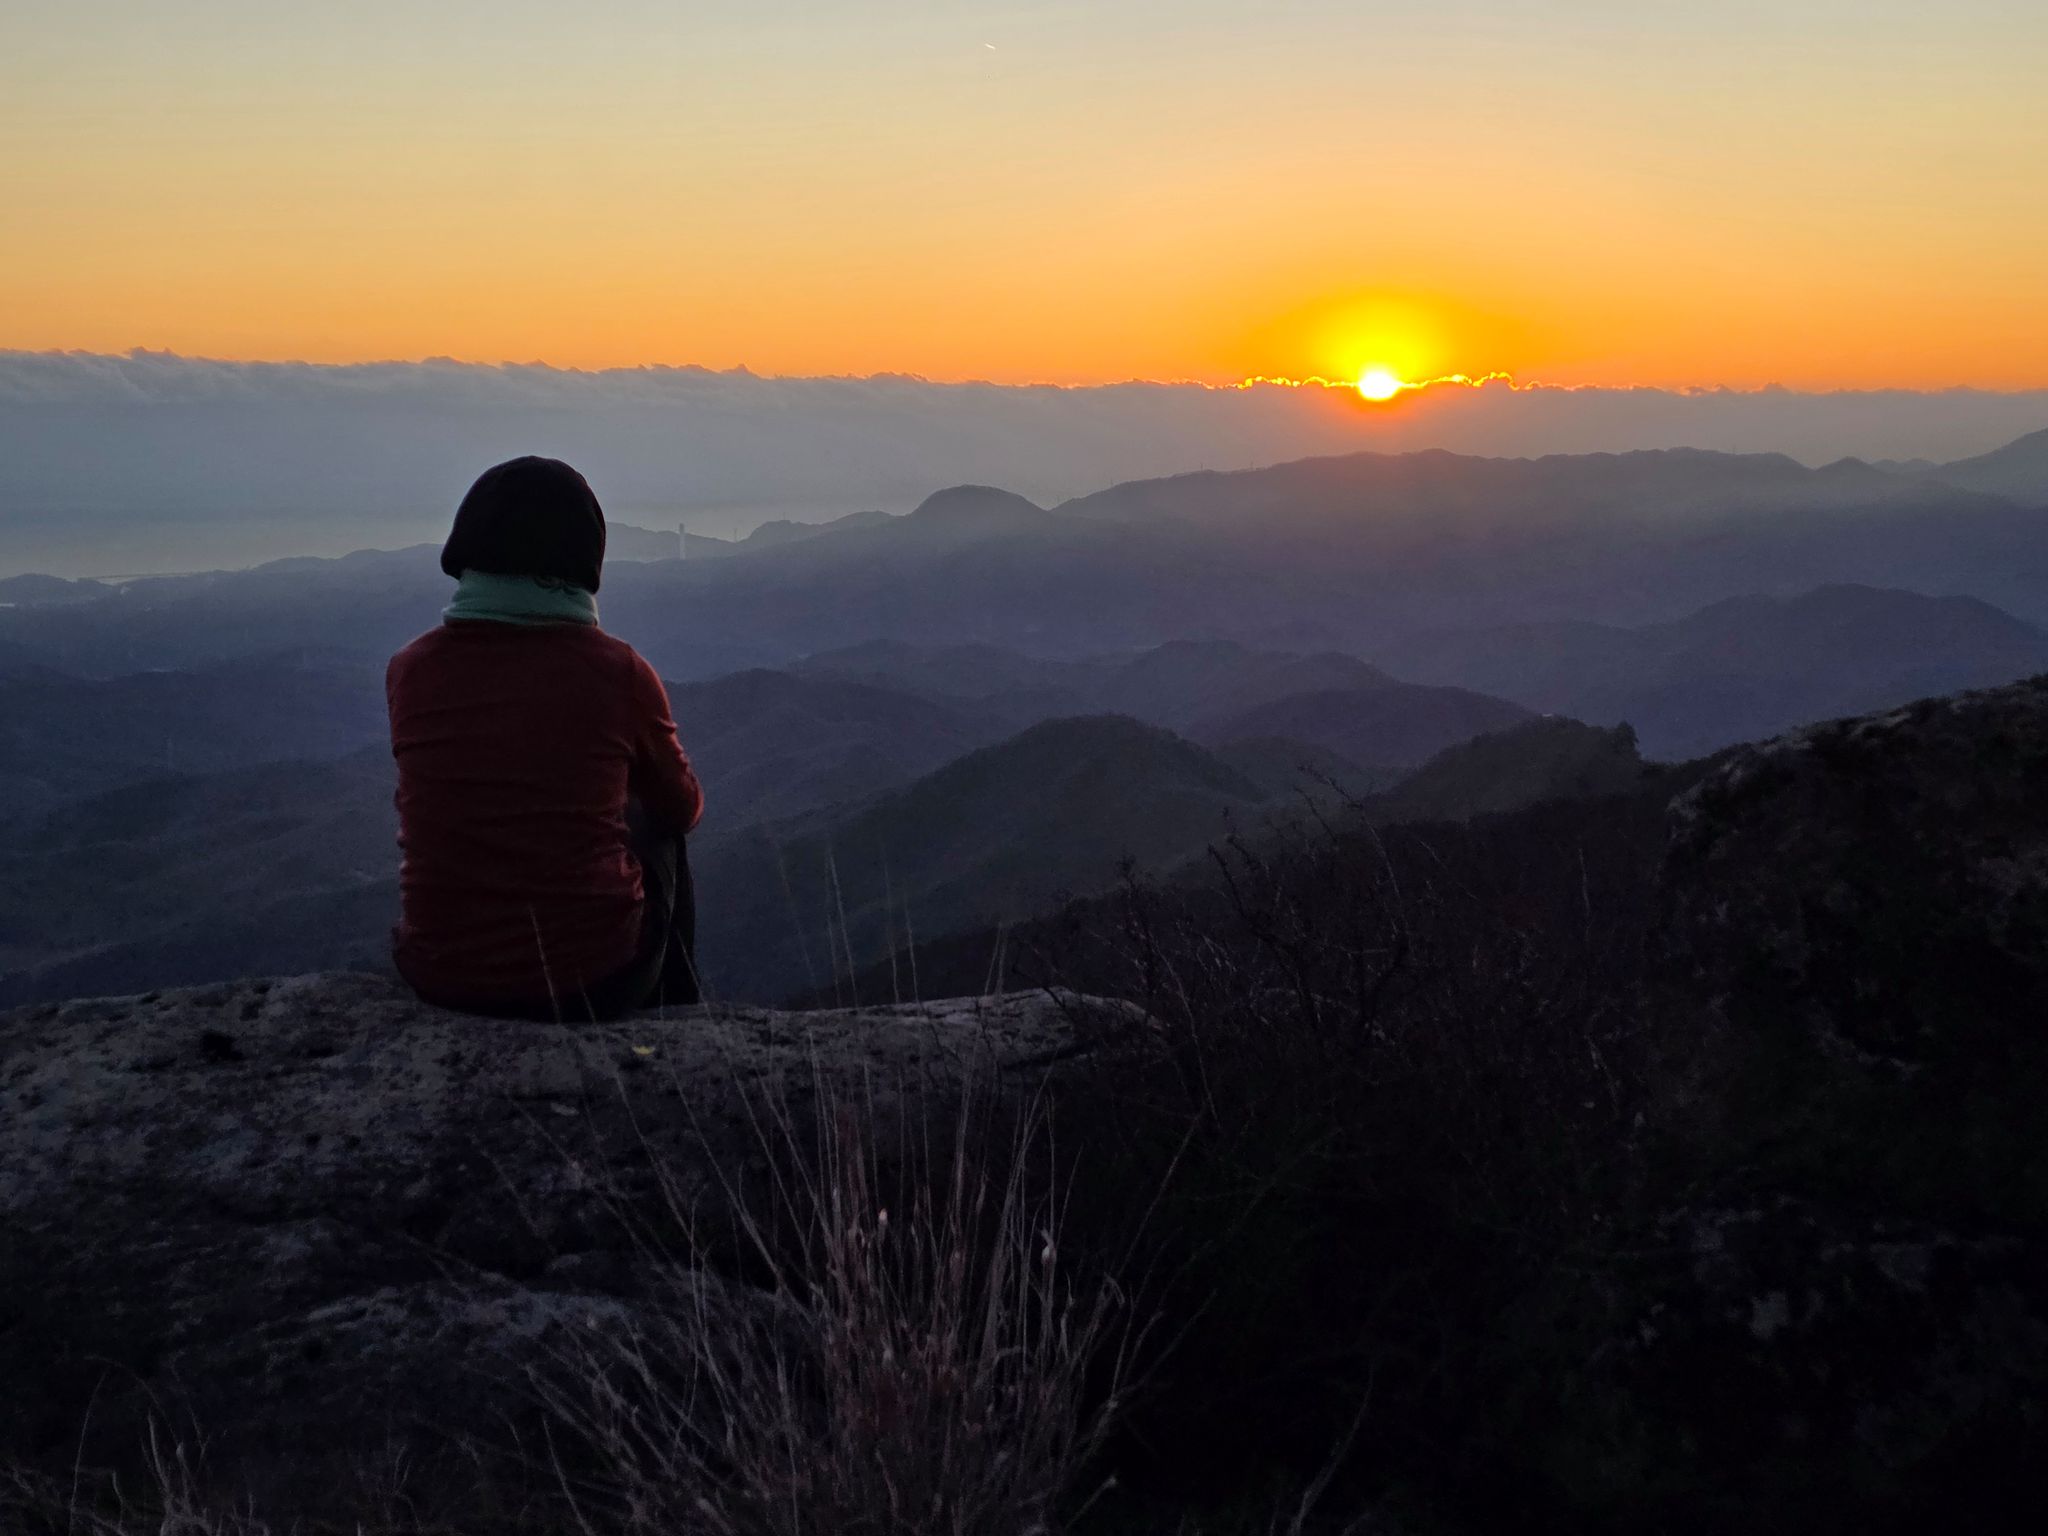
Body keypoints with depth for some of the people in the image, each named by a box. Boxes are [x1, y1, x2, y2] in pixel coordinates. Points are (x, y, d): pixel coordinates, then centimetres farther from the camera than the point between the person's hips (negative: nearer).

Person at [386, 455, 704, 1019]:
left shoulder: (410, 670, -5)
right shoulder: (617, 671, -12)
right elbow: (684, 809, 6)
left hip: (438, 976, 3)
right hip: (591, 979, -2)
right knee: (654, 827, 27)